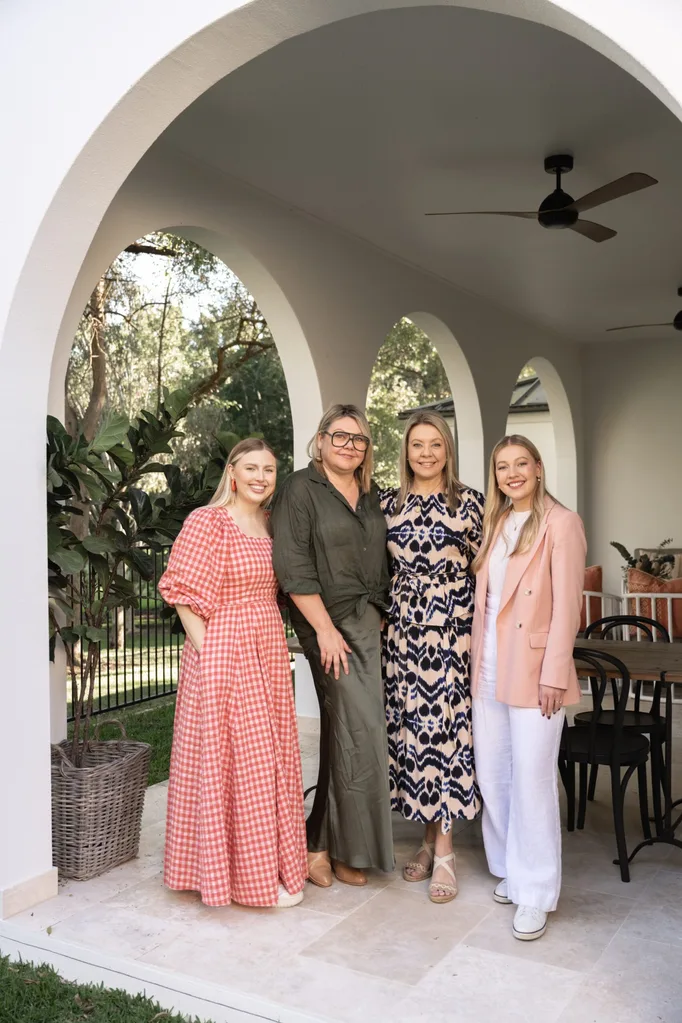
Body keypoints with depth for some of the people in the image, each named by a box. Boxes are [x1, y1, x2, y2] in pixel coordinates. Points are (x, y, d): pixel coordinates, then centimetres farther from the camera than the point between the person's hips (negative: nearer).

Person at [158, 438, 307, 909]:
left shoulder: (270, 525, 11)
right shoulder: (207, 522, -10)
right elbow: (183, 593, -12)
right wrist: (205, 649, -16)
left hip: (269, 656, 8)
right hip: (223, 656, -7)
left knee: (270, 762, 15)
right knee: (231, 762, 2)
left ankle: (270, 864, 31)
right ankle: (243, 874, 17)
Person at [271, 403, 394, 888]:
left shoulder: (371, 493, 15)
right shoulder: (301, 489, -5)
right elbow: (293, 567, -13)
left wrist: (381, 614, 9)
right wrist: (325, 629, -16)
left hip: (371, 621, 6)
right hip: (331, 621, -6)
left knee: (344, 733, 9)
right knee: (362, 729, -8)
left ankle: (322, 844, 21)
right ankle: (348, 847, 9)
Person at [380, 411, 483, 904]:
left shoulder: (469, 502, 0)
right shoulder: (389, 504, 8)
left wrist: (482, 632, -4)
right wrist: (379, 618, 6)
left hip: (452, 631, -3)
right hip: (403, 630, 3)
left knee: (445, 727, -4)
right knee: (410, 728, 6)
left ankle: (444, 850, 7)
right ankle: (430, 836, 23)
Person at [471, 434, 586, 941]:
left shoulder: (560, 523, -8)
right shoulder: (496, 524, 12)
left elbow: (566, 606, -12)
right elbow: (484, 598, 13)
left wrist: (553, 675, -15)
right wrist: (477, 658, 7)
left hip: (533, 668, -6)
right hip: (489, 667, 7)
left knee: (532, 780, -2)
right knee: (492, 775, 12)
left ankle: (535, 894, 12)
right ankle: (510, 869, 30)